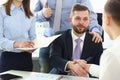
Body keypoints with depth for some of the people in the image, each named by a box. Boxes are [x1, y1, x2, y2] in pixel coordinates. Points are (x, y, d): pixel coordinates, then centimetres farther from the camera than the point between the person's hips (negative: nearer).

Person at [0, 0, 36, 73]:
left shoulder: (30, 15, 9)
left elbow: (33, 36, 12)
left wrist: (32, 47, -10)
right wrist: (16, 44, -25)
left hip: (26, 57, 4)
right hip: (8, 57, -3)